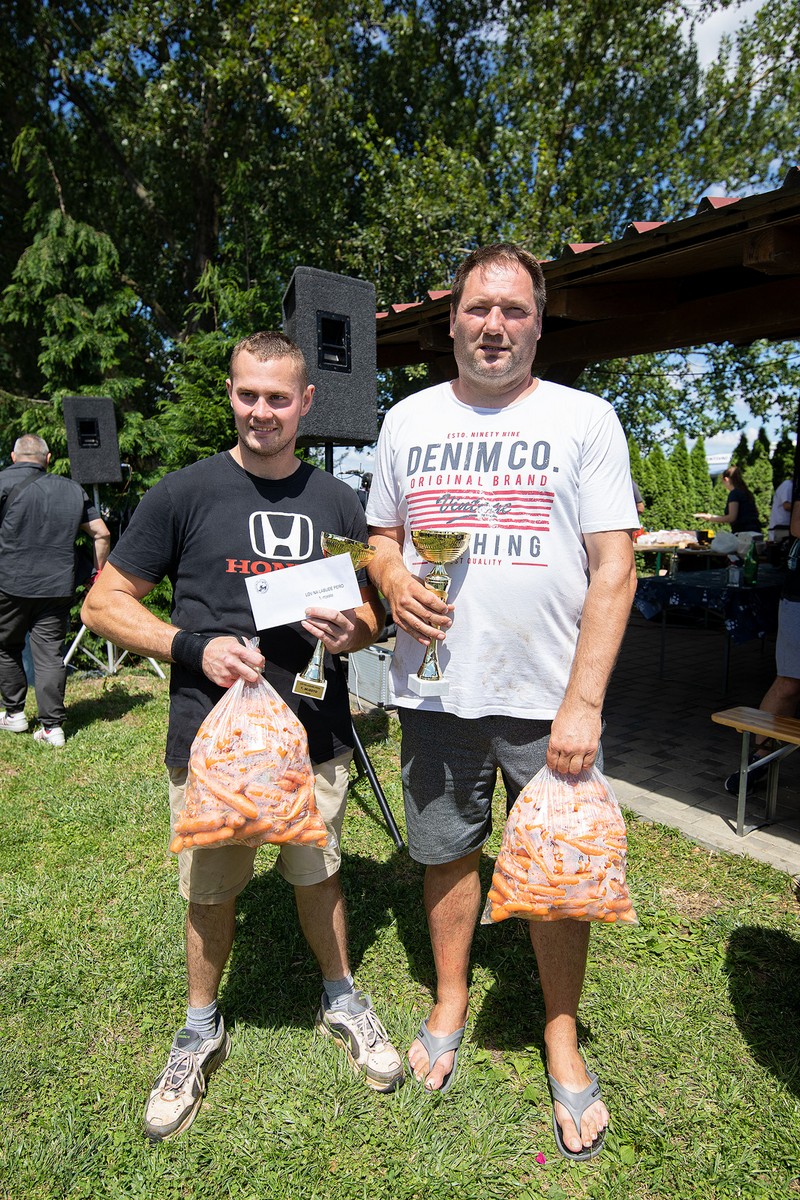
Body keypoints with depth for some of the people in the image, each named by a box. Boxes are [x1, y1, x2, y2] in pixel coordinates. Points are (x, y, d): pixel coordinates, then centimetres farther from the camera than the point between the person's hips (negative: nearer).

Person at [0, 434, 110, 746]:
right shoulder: (73, 490, 10)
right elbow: (102, 534, 11)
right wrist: (99, 574, 20)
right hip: (58, 588, 3)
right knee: (50, 655, 5)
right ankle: (52, 726, 5)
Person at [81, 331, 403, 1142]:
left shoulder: (337, 502, 6)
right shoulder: (185, 493, -3)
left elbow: (370, 612, 12)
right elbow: (104, 603, -1)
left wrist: (350, 632, -11)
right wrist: (194, 647, -16)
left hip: (314, 735, 2)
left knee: (317, 875, 18)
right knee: (210, 890, 15)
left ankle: (340, 1000, 44)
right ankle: (200, 1029, 42)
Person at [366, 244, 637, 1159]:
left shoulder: (585, 418, -2)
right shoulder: (408, 419, 8)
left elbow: (614, 568, -8)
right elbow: (381, 534, 16)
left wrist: (583, 703, -16)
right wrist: (392, 579, -9)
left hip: (549, 697, -2)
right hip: (435, 691, 3)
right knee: (447, 852, 16)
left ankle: (561, 1037, 35)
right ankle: (449, 1005, 42)